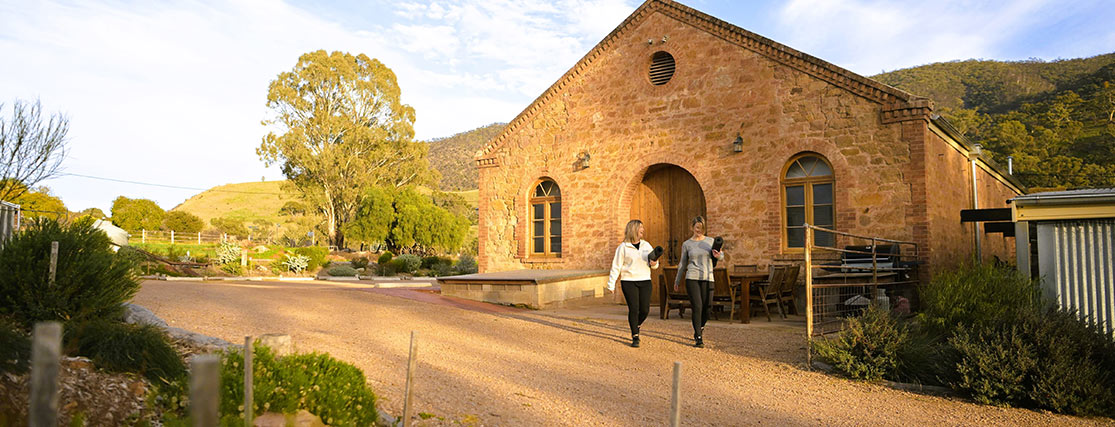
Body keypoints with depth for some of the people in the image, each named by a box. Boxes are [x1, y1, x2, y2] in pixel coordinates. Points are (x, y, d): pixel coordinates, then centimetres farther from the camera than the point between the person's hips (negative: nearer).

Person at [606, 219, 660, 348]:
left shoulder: (646, 245, 11)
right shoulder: (623, 247, -2)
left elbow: (654, 263, 16)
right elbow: (616, 266, -2)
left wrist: (654, 263, -9)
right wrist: (611, 284, -6)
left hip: (645, 281, 4)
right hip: (629, 281, -4)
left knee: (645, 310, 1)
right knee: (633, 309, -7)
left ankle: (636, 325, 32)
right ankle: (635, 337, 6)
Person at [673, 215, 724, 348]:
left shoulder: (710, 241, 9)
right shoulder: (686, 244, 6)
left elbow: (722, 256, 11)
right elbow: (683, 263, 15)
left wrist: (717, 255, -13)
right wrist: (677, 281, 18)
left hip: (707, 278, 2)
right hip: (692, 278, -2)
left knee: (706, 309, 2)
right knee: (697, 307, -11)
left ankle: (700, 328, 33)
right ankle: (698, 338, -3)